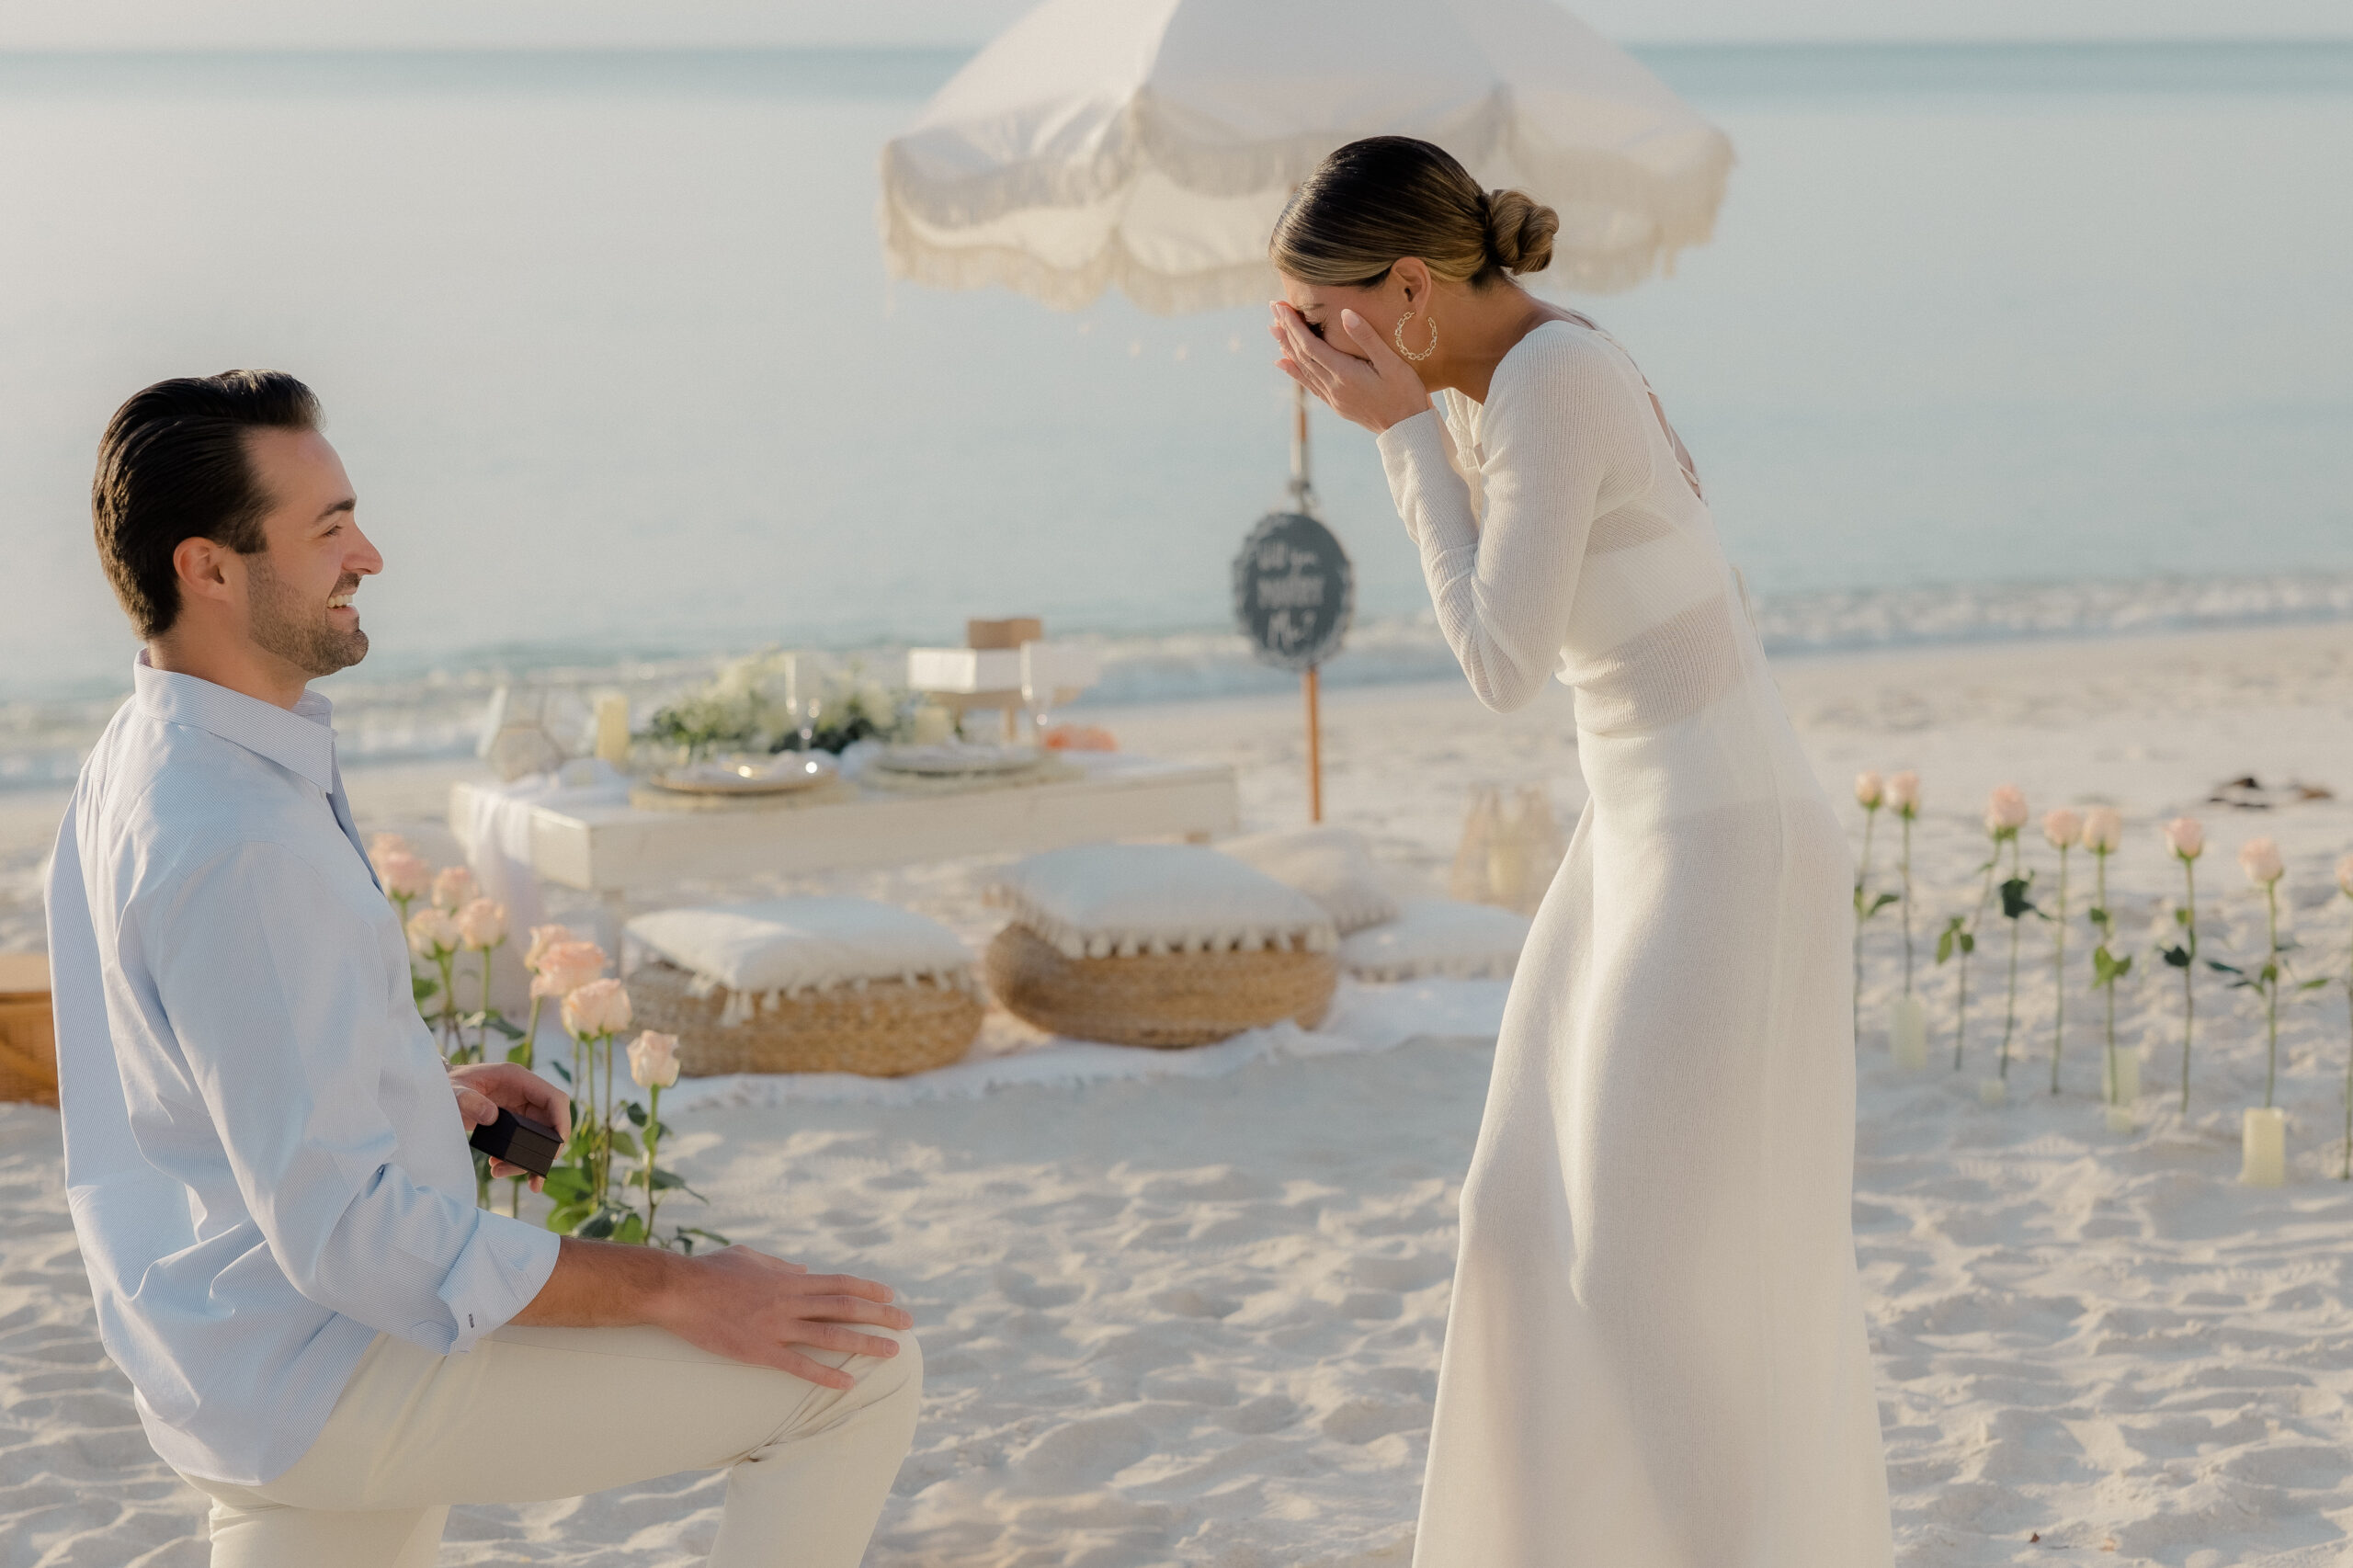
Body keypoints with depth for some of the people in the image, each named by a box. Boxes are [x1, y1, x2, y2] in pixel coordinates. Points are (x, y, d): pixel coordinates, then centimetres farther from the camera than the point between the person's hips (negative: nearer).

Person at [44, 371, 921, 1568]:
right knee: (859, 1370, -11)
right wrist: (681, 1294, -24)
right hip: (333, 1379, -10)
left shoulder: (134, 768, 7)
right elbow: (342, 1231, -27)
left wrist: (429, 1091, 12)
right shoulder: (237, 847, -26)